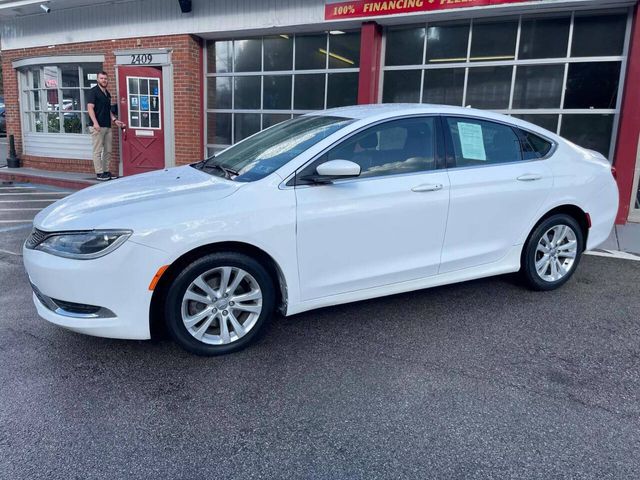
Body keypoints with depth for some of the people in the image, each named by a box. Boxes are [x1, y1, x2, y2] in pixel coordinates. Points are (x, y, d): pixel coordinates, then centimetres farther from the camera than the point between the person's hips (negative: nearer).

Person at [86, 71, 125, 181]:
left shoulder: (107, 93, 18)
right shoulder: (93, 92, -5)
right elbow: (90, 107, -13)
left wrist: (115, 120, 13)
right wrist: (95, 123, -23)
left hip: (107, 126, 8)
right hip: (97, 127, -8)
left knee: (108, 151, 9)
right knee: (98, 151, -4)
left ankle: (106, 171, 17)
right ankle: (99, 174, -2)